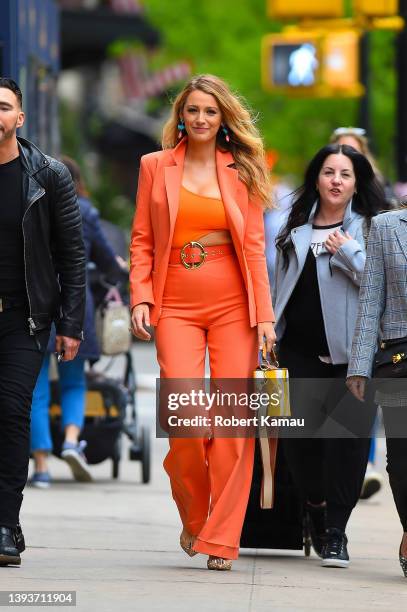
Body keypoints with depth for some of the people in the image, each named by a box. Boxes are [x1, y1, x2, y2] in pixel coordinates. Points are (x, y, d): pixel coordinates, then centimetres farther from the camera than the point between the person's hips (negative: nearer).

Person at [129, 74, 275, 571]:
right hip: (176, 304, -1)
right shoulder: (155, 167, 9)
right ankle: (193, 519, 10)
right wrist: (140, 298, -5)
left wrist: (264, 315, -1)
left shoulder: (241, 171, 9)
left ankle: (221, 538, 0)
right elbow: (142, 240, 9)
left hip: (232, 304, 1)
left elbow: (254, 245, 6)